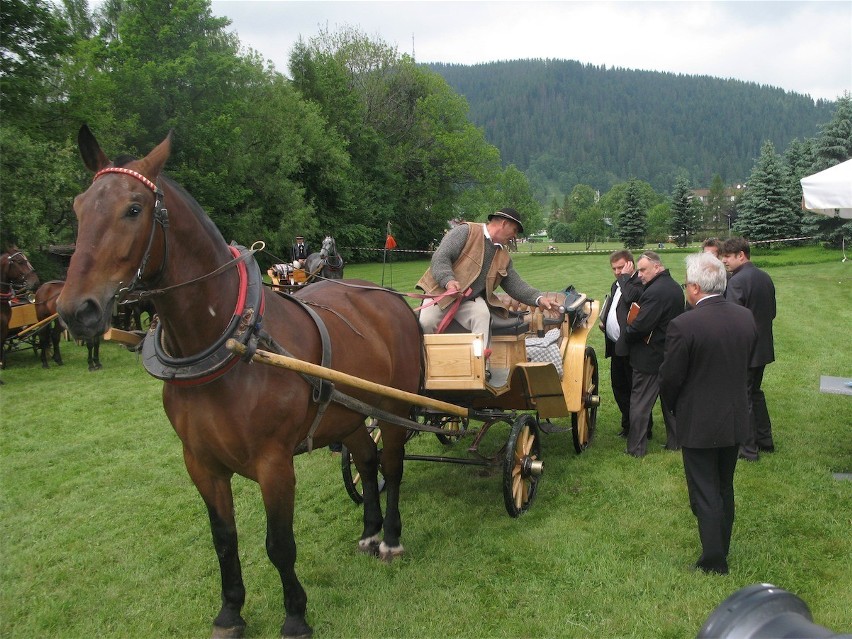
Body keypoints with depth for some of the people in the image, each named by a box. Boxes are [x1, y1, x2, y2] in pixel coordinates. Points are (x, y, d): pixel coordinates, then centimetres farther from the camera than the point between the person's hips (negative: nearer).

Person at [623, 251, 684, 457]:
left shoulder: (655, 292, -23)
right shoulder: (675, 287, 8)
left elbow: (640, 326, -27)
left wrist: (626, 332, -6)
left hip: (650, 357, -9)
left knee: (639, 403, 1)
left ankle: (636, 448, 7)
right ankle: (674, 441, 27)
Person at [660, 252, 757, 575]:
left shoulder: (683, 325, -23)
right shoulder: (746, 318, -4)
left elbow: (670, 378, -15)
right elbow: (746, 364, 7)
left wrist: (674, 407, 5)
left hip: (698, 423, -6)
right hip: (736, 419, 6)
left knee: (704, 494, 6)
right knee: (724, 488, 22)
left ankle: (714, 561, 13)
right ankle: (722, 548, 35)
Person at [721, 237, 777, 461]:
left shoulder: (737, 281, -20)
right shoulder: (765, 278, 7)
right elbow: (771, 312, 14)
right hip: (762, 347, 9)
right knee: (755, 392, 22)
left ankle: (748, 449, 9)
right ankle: (765, 440, 31)